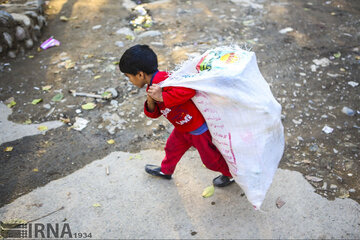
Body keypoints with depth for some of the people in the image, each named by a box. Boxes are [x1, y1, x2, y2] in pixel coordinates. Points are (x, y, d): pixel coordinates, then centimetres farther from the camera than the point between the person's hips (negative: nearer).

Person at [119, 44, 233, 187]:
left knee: (211, 158, 13)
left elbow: (189, 90, -41)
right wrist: (151, 101, -18)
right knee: (173, 147, 28)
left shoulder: (162, 80, -30)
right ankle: (165, 170, 56)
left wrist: (162, 97, -36)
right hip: (184, 128, 9)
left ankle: (231, 173, 40)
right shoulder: (153, 86, 2)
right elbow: (154, 114, 3)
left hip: (200, 128, -9)